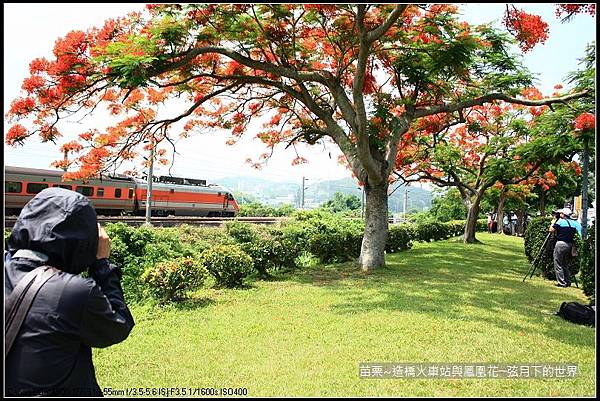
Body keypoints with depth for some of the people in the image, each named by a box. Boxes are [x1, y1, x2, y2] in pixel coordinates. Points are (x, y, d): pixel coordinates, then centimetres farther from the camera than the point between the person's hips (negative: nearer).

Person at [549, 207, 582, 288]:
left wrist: (553, 222, 8)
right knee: (565, 265, 17)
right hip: (569, 245, 6)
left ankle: (561, 283, -4)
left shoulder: (560, 221, -7)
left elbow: (551, 230, -6)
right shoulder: (574, 223, 9)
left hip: (561, 244, -6)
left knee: (558, 265, -1)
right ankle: (568, 282, 17)